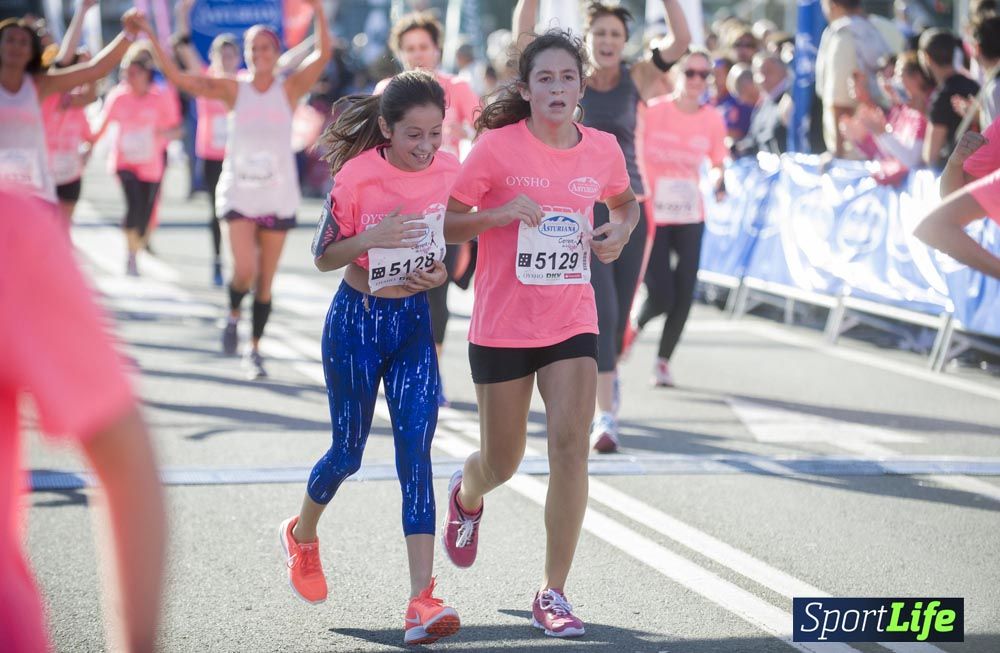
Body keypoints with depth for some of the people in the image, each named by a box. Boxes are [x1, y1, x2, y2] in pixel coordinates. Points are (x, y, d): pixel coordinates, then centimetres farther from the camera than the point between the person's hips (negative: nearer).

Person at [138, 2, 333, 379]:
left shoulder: (289, 89, -1)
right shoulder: (234, 89, 1)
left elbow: (324, 53, -15)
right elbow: (178, 78, -7)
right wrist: (152, 38, -17)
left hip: (279, 198, 1)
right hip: (239, 192, 0)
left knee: (265, 281, 6)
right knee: (245, 270, -18)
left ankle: (254, 350, 20)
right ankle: (233, 314, 14)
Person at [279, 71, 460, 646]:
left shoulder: (449, 170, -6)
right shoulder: (357, 176, -17)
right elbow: (323, 257, -8)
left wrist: (441, 271, -10)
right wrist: (370, 239, -27)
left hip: (414, 321, 2)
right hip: (356, 321, -2)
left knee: (416, 451, -11)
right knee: (349, 450, 10)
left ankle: (422, 600, -16)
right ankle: (302, 535, 44)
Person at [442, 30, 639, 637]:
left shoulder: (603, 149, 1)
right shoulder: (497, 146, -10)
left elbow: (625, 201, 22)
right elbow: (445, 223, -6)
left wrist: (620, 230, 1)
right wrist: (498, 213, -23)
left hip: (572, 324, 2)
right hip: (502, 328, -2)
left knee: (572, 447, -14)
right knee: (503, 463, 10)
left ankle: (554, 593, -2)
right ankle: (467, 496, 50)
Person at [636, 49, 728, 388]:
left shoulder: (712, 121, 1)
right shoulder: (652, 112, -9)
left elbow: (718, 164, 12)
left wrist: (719, 181, -10)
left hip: (690, 217, 3)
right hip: (651, 216, -3)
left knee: (684, 294, -1)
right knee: (661, 295, -10)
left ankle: (663, 360, 18)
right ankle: (635, 326, 25)